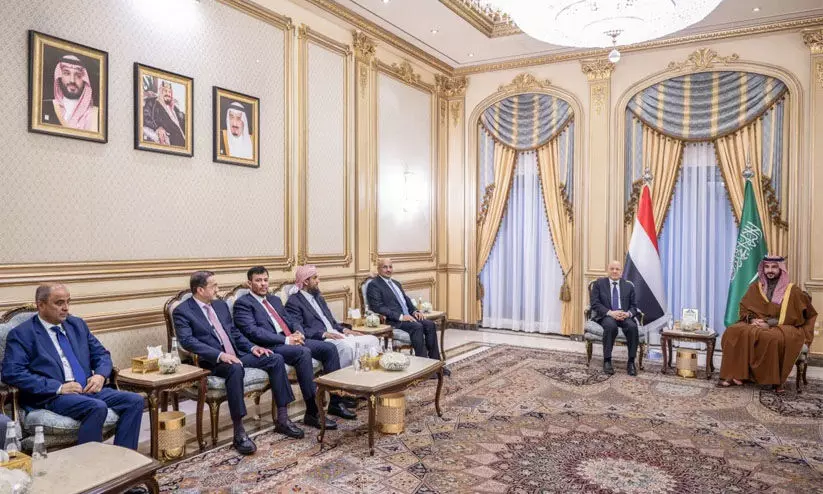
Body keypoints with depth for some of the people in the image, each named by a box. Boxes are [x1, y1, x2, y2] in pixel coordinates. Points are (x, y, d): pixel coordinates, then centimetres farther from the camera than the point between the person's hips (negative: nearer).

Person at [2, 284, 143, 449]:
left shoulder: (77, 324, 17)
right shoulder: (21, 334, 0)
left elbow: (101, 353, 20)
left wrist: (100, 375, -3)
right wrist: (59, 387, -19)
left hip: (87, 389, 6)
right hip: (51, 396, -6)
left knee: (135, 401, -16)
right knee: (97, 407, -34)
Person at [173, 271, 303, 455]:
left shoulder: (221, 305, 18)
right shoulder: (182, 311, -4)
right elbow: (187, 341, -17)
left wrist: (252, 347, 4)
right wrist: (220, 355, -28)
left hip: (237, 354, 7)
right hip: (211, 362, -7)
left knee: (275, 359, -11)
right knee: (235, 368, -38)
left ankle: (282, 420, -6)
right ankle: (239, 433, -31)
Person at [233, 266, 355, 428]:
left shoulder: (275, 300, 25)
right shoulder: (243, 303, 0)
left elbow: (292, 320, 23)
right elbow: (253, 331, -13)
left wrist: (298, 332, -3)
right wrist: (285, 340, -19)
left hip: (292, 340, 8)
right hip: (271, 347, -8)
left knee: (329, 348, -10)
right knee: (304, 353, -35)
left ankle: (335, 402, -3)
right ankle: (312, 412, -28)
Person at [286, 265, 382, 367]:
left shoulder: (318, 297, 23)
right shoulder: (294, 302, -3)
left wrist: (343, 329, 4)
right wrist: (324, 334, -22)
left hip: (336, 335, 8)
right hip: (319, 340, -8)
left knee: (372, 340, -7)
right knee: (347, 346, -36)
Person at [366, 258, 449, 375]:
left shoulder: (396, 284, 24)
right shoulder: (374, 285, -3)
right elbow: (378, 307, -14)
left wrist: (414, 311, 4)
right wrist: (400, 316, -21)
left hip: (407, 316, 8)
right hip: (393, 320, -8)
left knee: (430, 325, -15)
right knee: (417, 327, -30)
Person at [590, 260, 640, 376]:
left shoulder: (629, 285, 15)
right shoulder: (599, 283, 8)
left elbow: (634, 306, 11)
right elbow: (595, 303, -2)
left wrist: (628, 314, -13)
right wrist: (610, 312, -17)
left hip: (624, 316, 2)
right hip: (605, 315, -2)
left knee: (633, 326, -32)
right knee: (611, 326, -37)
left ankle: (631, 362, -21)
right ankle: (607, 361, -26)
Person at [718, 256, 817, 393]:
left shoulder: (793, 291, 1)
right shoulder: (755, 287, 11)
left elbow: (793, 317, -5)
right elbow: (744, 308, 10)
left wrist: (769, 323, -17)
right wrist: (752, 319, -12)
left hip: (783, 328, -3)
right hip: (755, 324, 3)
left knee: (774, 338, -40)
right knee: (733, 331, -28)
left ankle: (775, 380, -24)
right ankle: (735, 375, -29)